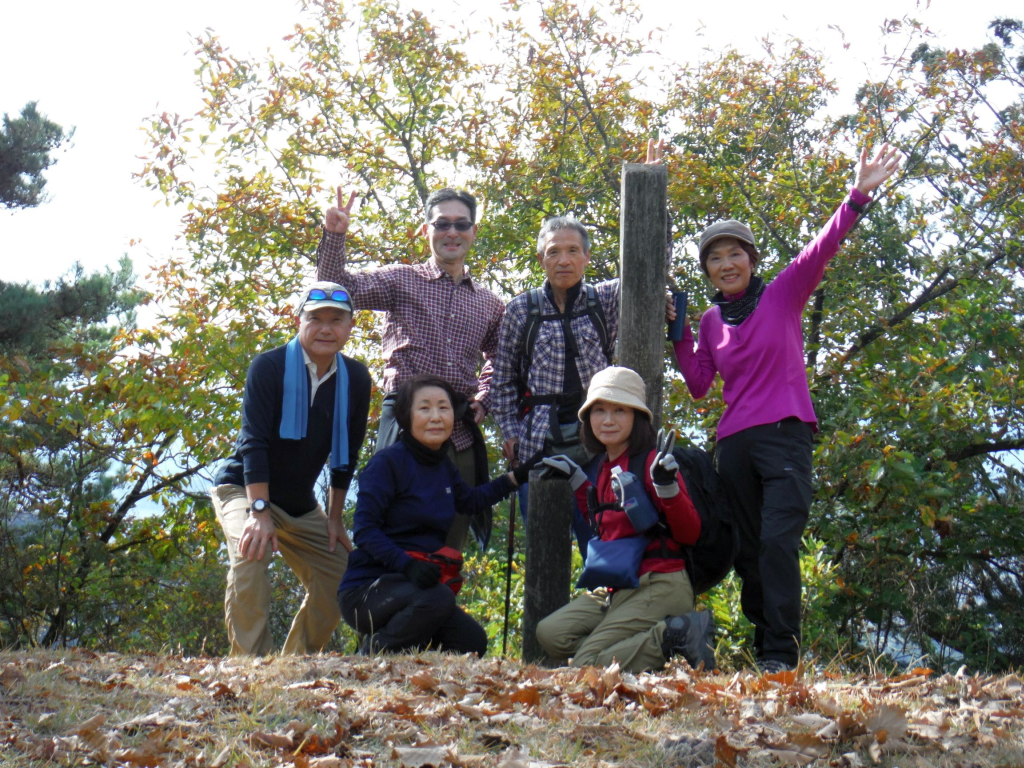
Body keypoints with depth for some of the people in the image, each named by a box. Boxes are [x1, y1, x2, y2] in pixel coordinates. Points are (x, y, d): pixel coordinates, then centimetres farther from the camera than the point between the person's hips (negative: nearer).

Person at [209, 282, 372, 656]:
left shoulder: (355, 379, -3)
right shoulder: (268, 367, -18)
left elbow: (347, 453, 5)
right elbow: (254, 442, -24)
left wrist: (334, 518, 5)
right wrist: (260, 511, -33)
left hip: (301, 505, 6)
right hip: (244, 489, -6)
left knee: (341, 579, 2)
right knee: (251, 554, -33)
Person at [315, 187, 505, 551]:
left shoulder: (489, 304, 15)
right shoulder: (401, 281, 5)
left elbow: (499, 358, 31)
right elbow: (338, 284, -8)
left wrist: (483, 400, 15)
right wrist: (334, 235, -22)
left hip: (461, 434, 4)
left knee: (450, 547, 9)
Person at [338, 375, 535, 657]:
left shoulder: (443, 465, 10)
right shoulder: (388, 462, -13)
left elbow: (468, 501, 31)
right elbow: (365, 530, -19)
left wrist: (517, 476, 25)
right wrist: (407, 565, -32)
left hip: (414, 586, 8)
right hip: (366, 590, -8)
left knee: (473, 642, -8)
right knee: (438, 598, -34)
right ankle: (372, 651, -11)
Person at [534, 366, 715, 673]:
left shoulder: (650, 461, -12)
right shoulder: (605, 466, 11)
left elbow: (689, 533, -14)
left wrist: (667, 485, -29)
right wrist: (577, 480, 23)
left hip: (658, 587, -9)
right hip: (618, 588, 9)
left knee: (586, 665, -17)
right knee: (549, 634, -3)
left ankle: (674, 635, -8)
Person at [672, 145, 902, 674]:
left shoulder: (783, 295, 3)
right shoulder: (711, 321, 15)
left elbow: (821, 248, -11)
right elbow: (699, 385, 13)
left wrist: (859, 195, -23)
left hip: (784, 432, -5)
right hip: (734, 441, 5)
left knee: (778, 539, -18)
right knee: (746, 549, 7)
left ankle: (781, 654, -16)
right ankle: (761, 645, 17)